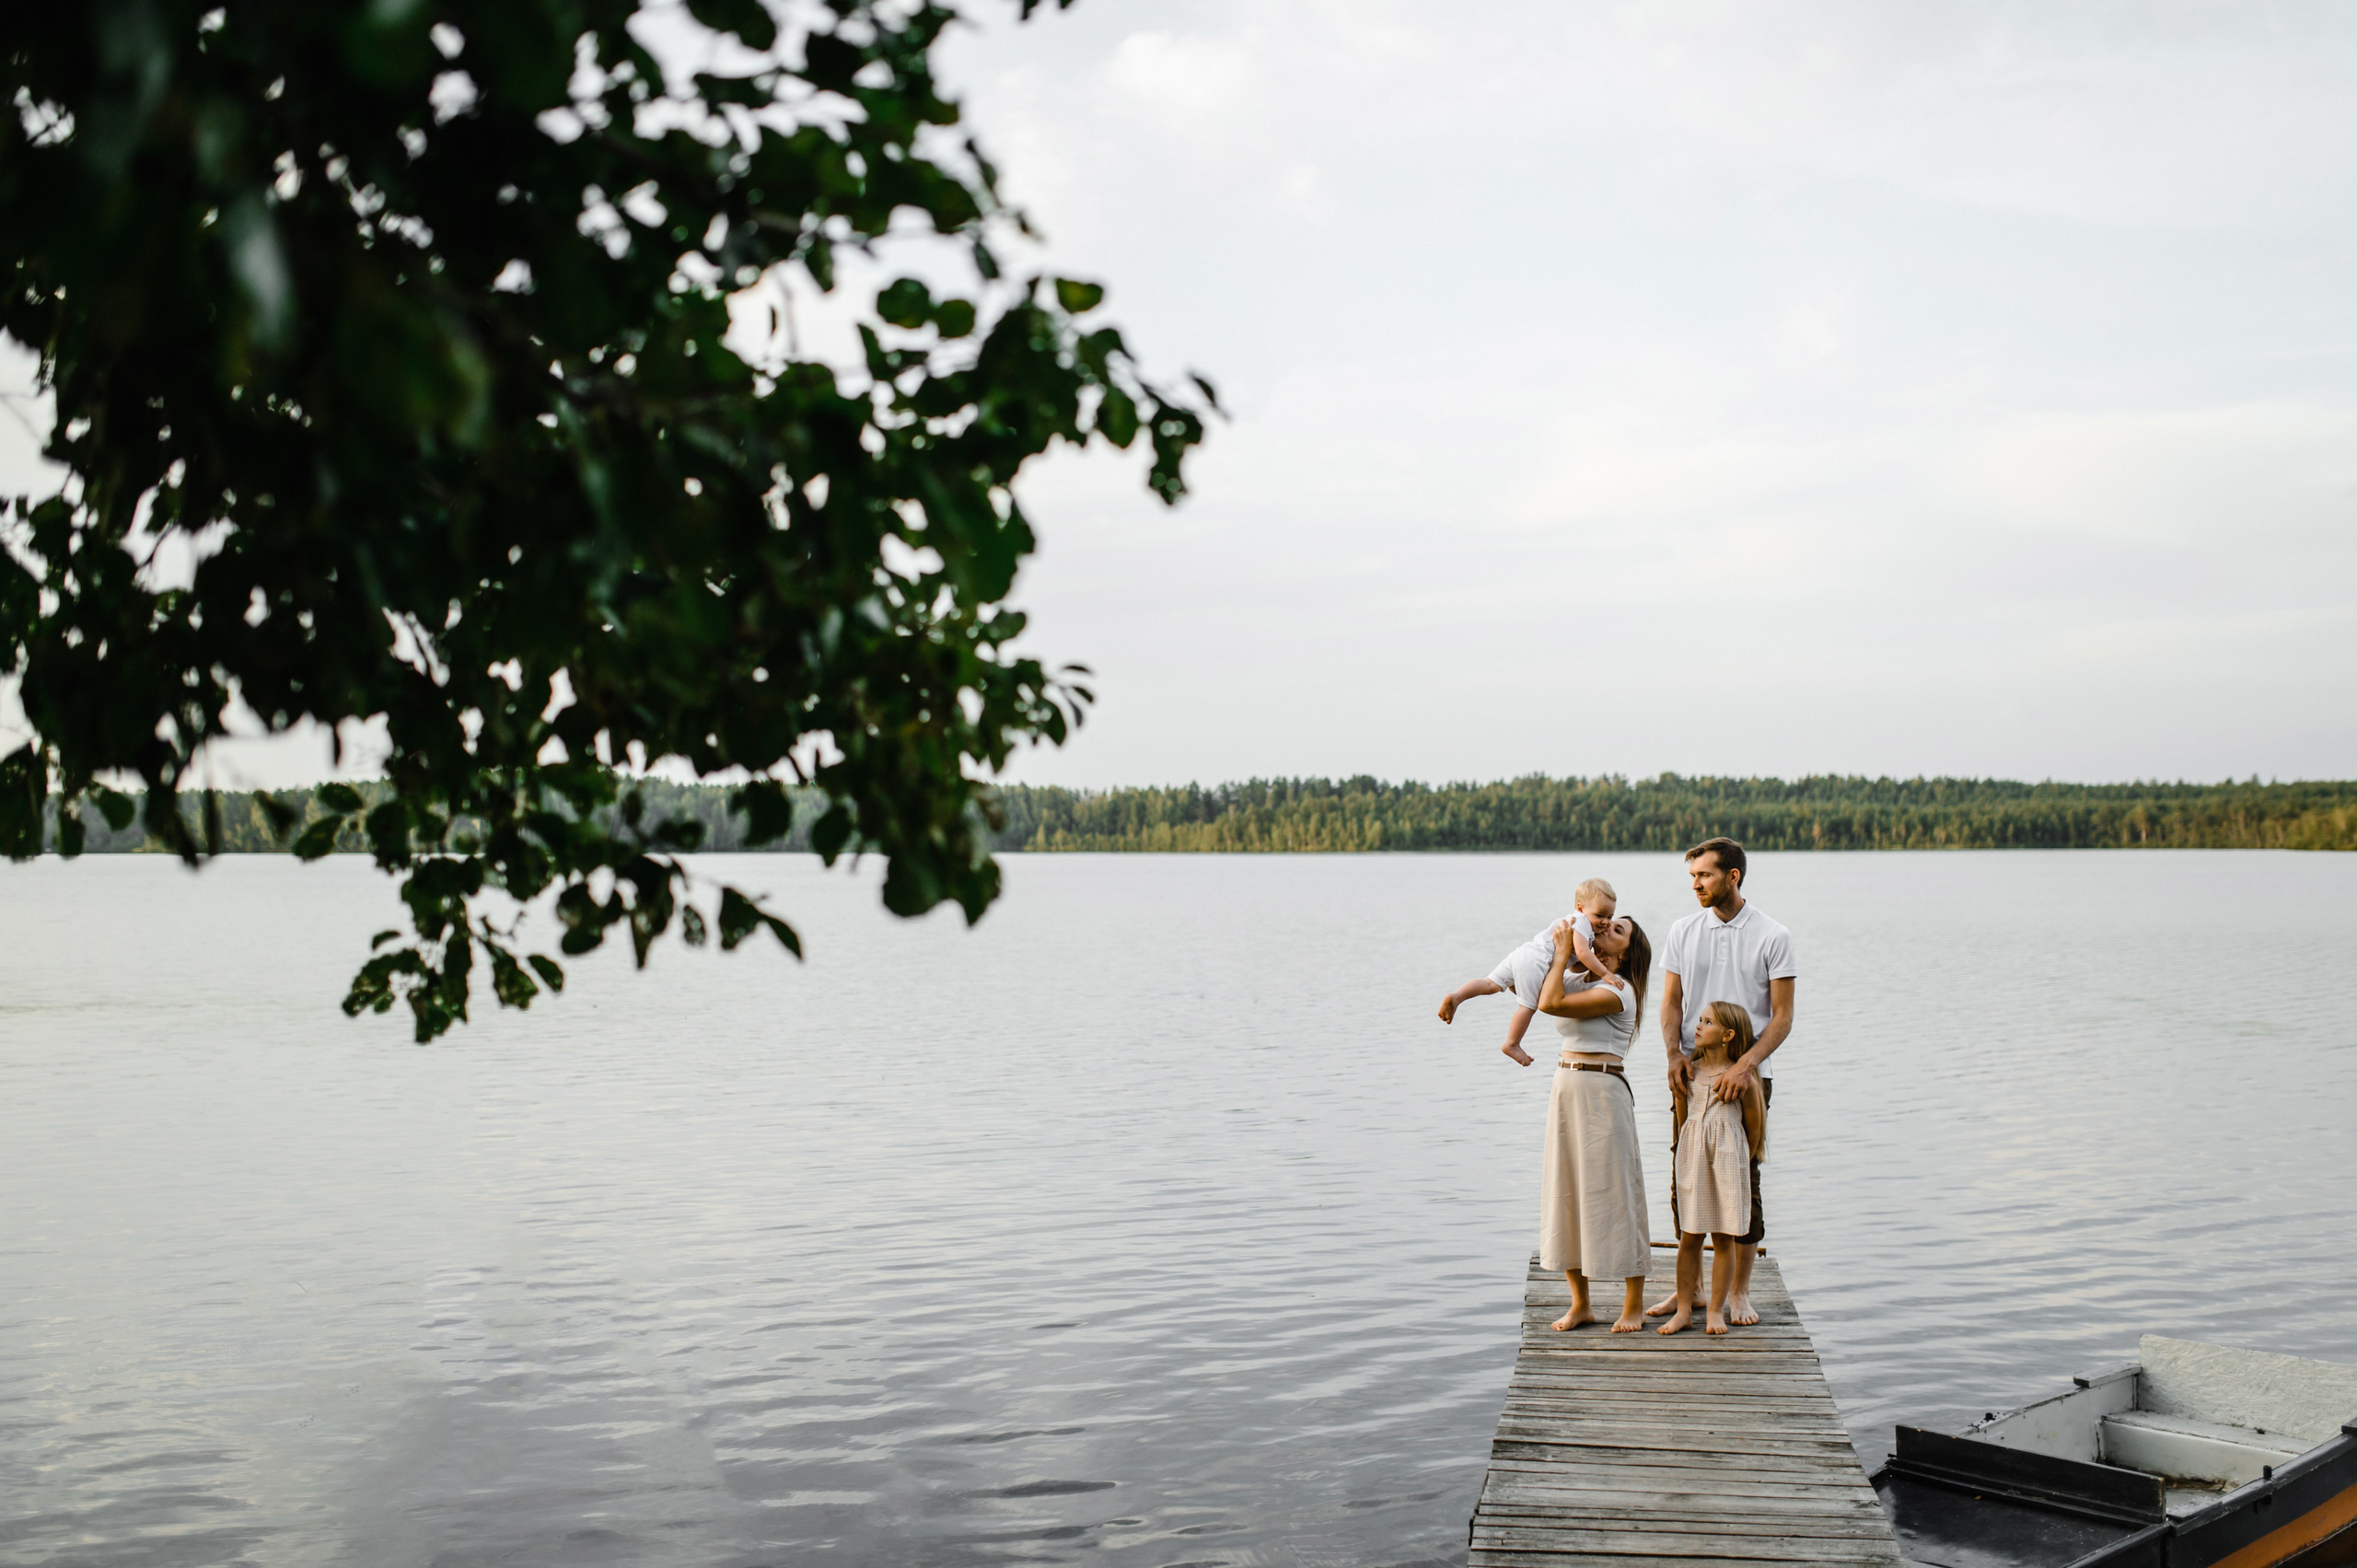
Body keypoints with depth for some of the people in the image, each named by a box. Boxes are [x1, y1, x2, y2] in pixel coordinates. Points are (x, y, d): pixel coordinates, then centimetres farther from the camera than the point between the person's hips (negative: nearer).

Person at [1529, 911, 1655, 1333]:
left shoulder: (1617, 992, -11)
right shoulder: (1580, 981, 14)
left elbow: (1551, 1003, -20)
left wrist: (1563, 951, -9)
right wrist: (1558, 954, 16)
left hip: (1602, 1090, -8)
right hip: (1566, 1088, 8)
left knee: (1613, 1193, -2)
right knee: (1565, 1192, 8)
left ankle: (1633, 1305, 8)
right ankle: (1580, 1303, 16)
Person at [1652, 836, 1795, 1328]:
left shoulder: (1772, 937, -5)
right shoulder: (1683, 932, 6)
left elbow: (1782, 1016, -7)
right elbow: (1671, 1001, 8)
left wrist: (1744, 1065, -20)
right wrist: (1674, 1053, -11)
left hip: (1747, 1075, -3)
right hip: (1692, 1074, 3)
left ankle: (1739, 1291, 14)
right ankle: (1688, 1288, 15)